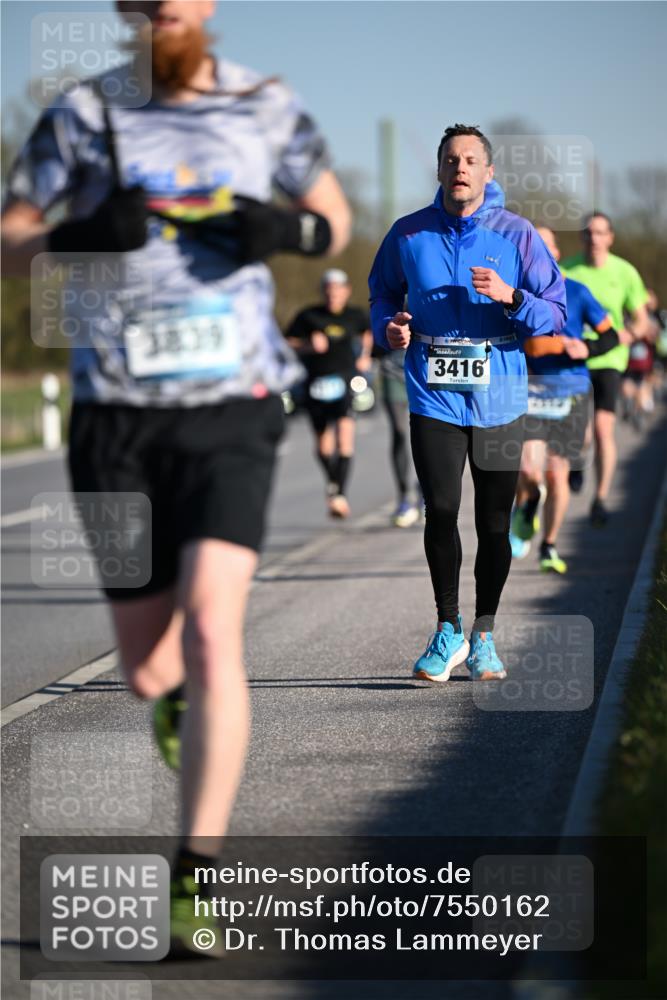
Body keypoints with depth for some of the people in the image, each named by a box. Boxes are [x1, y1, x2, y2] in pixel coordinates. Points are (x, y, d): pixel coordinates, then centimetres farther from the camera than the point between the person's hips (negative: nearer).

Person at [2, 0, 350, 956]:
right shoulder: (82, 116, 1)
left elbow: (334, 215, 16)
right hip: (117, 418, 1)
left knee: (211, 632, -20)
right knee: (146, 670, 8)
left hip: (230, 412, -1)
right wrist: (78, 238, -18)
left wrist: (290, 229, -9)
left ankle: (196, 882, -17)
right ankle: (182, 693, 48)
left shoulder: (268, 108, 3)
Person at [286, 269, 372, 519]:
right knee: (323, 445, 9)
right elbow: (289, 345, 2)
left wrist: (365, 355, 13)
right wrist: (309, 346, -15)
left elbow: (368, 332, 27)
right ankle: (332, 481, 41)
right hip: (316, 383, 1)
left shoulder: (355, 316, 5)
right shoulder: (309, 316, -1)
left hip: (345, 381, -1)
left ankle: (341, 494, -23)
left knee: (345, 433, -20)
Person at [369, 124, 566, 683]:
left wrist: (510, 297, -19)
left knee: (495, 521, 4)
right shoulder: (408, 235, 4)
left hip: (499, 399, 0)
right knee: (440, 511, -7)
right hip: (433, 398, 0)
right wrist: (389, 327, -1)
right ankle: (448, 631, 11)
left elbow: (556, 313, 0)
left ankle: (484, 636, 18)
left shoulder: (517, 234, 0)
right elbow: (382, 292, 20)